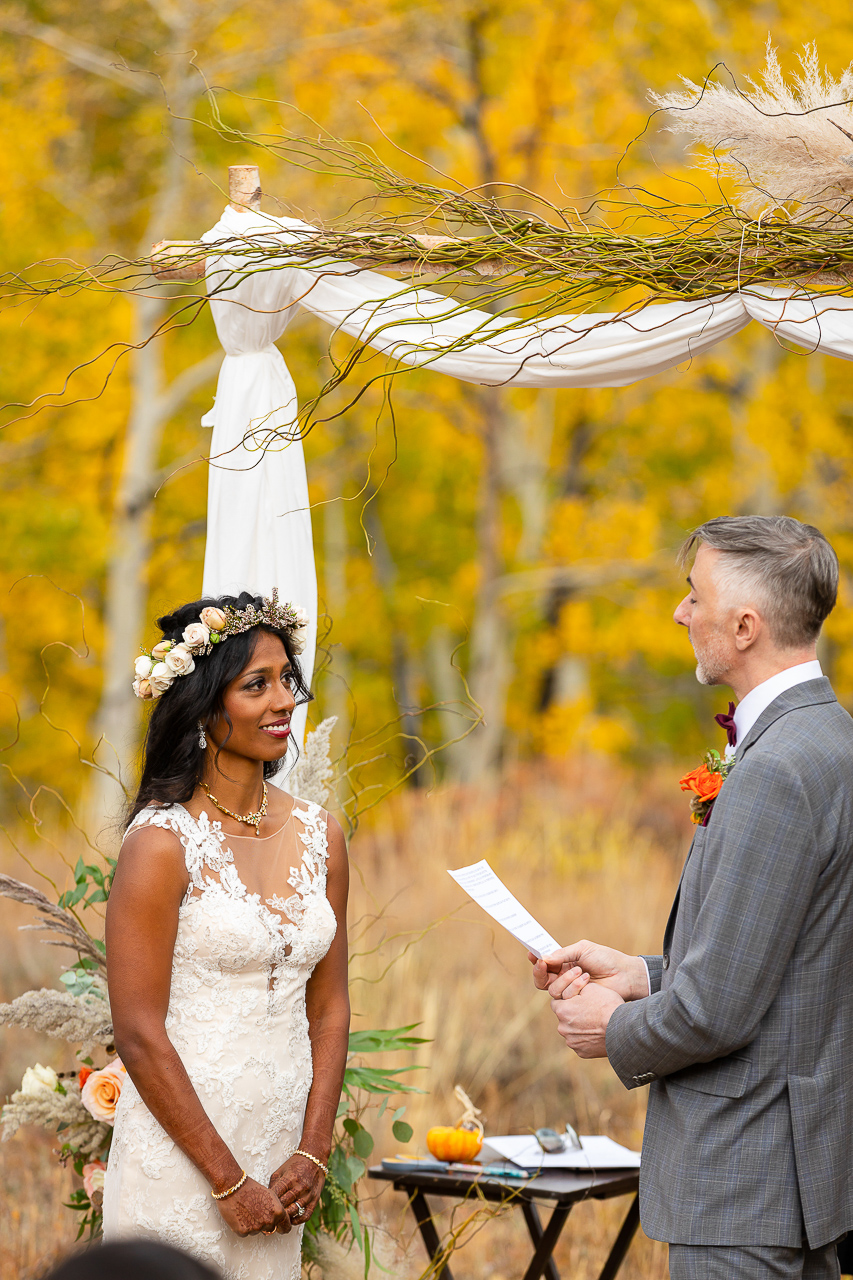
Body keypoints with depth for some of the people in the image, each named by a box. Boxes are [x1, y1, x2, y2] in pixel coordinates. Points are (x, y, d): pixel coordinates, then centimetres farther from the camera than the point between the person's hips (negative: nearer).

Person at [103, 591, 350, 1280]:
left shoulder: (319, 835, 7)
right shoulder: (161, 843, -12)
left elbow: (329, 1007, 10)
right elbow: (139, 1034, -13)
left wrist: (313, 1154, 0)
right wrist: (230, 1181, -12)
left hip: (282, 1162, 5)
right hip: (181, 1160, -5)